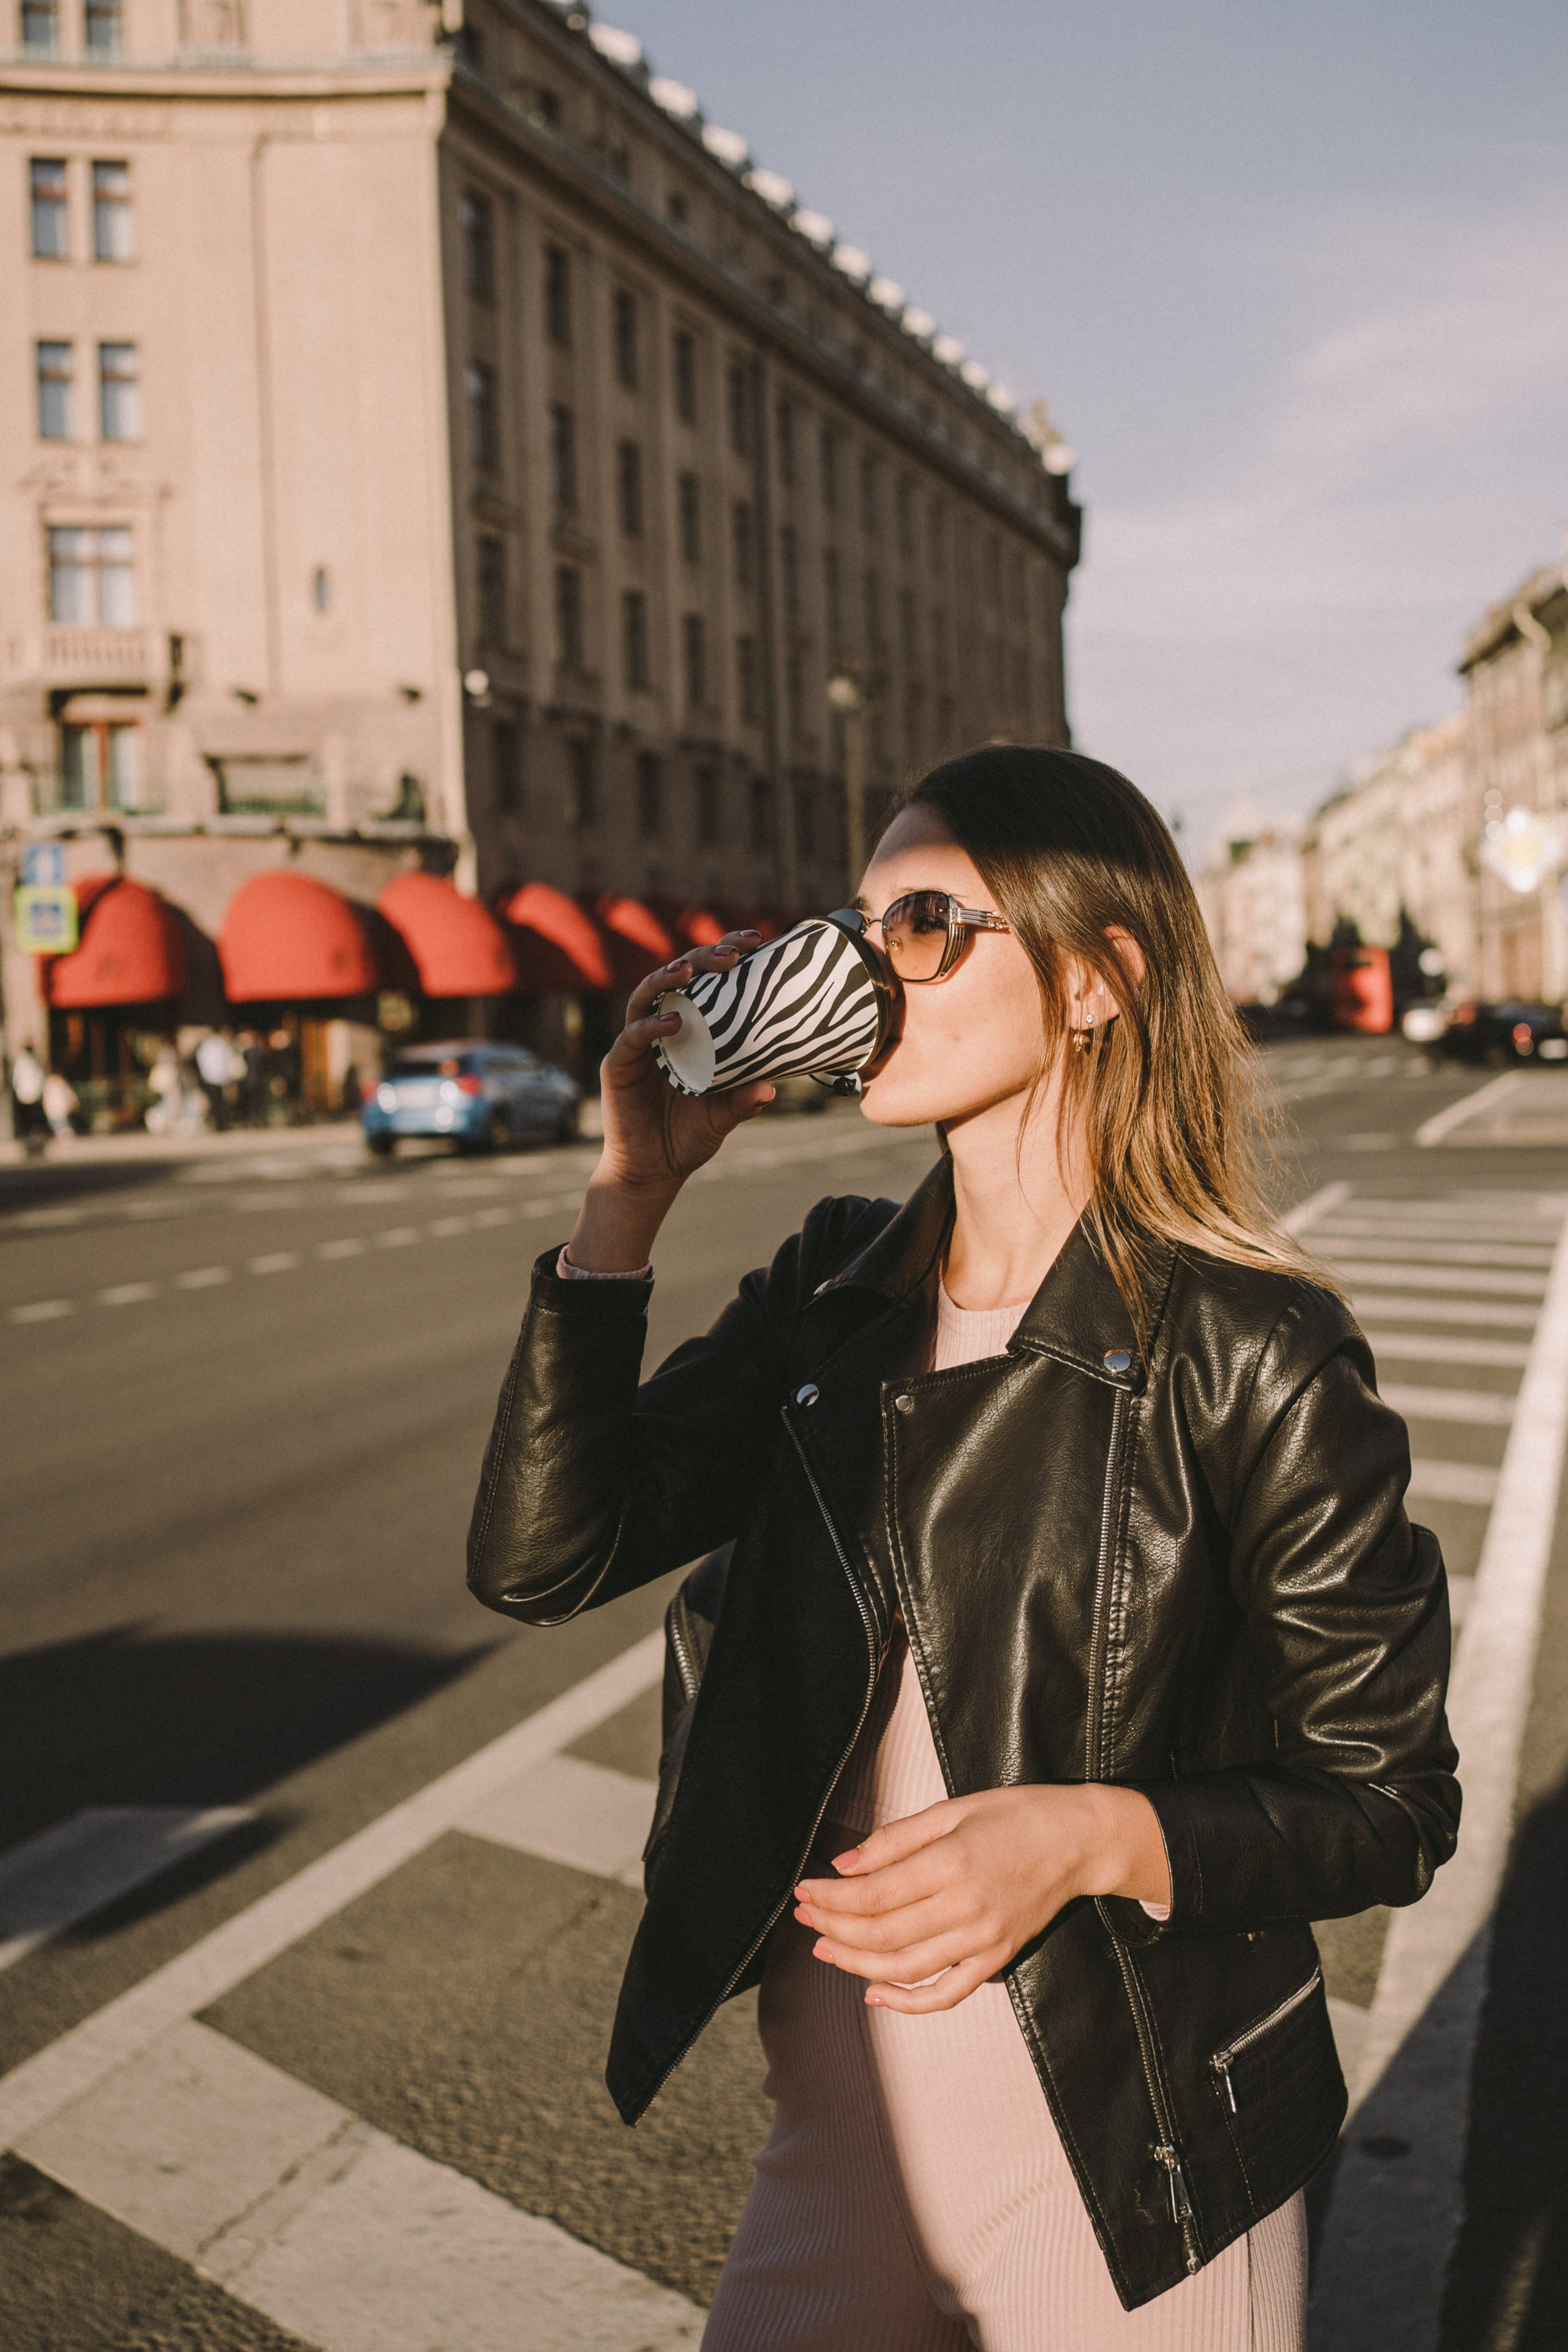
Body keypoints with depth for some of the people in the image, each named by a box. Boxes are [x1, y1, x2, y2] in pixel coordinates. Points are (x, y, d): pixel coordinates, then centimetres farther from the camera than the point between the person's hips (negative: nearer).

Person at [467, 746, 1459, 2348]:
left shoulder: (1251, 1359, -16)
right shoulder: (833, 1293, -2)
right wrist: (630, 1189, -14)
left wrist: (1096, 1836, -27)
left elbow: (1390, 1805, -10)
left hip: (1126, 2172, -4)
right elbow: (539, 1561, -9)